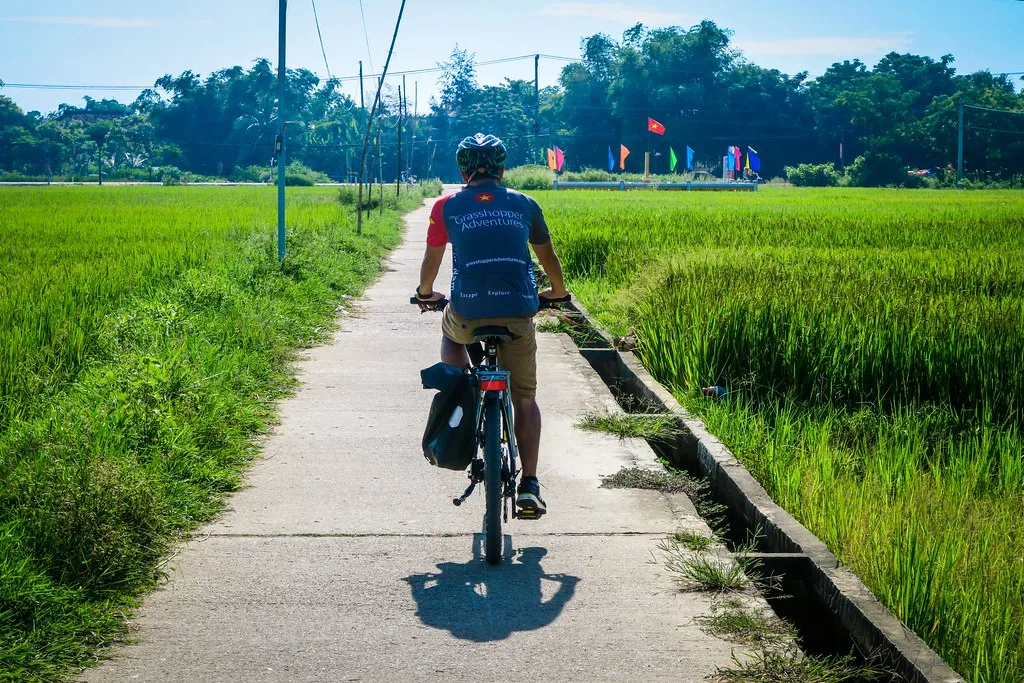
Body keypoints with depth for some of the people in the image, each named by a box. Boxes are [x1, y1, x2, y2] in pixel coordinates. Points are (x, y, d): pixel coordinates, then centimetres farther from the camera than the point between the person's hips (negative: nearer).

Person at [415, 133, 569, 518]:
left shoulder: (447, 207, 9)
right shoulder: (523, 205, 13)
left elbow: (432, 259, 20)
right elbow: (548, 256, 25)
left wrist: (425, 293, 41)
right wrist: (557, 292, 44)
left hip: (468, 312, 0)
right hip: (519, 312, 1)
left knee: (450, 332, 36)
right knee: (525, 398, 15)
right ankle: (529, 486, 4)